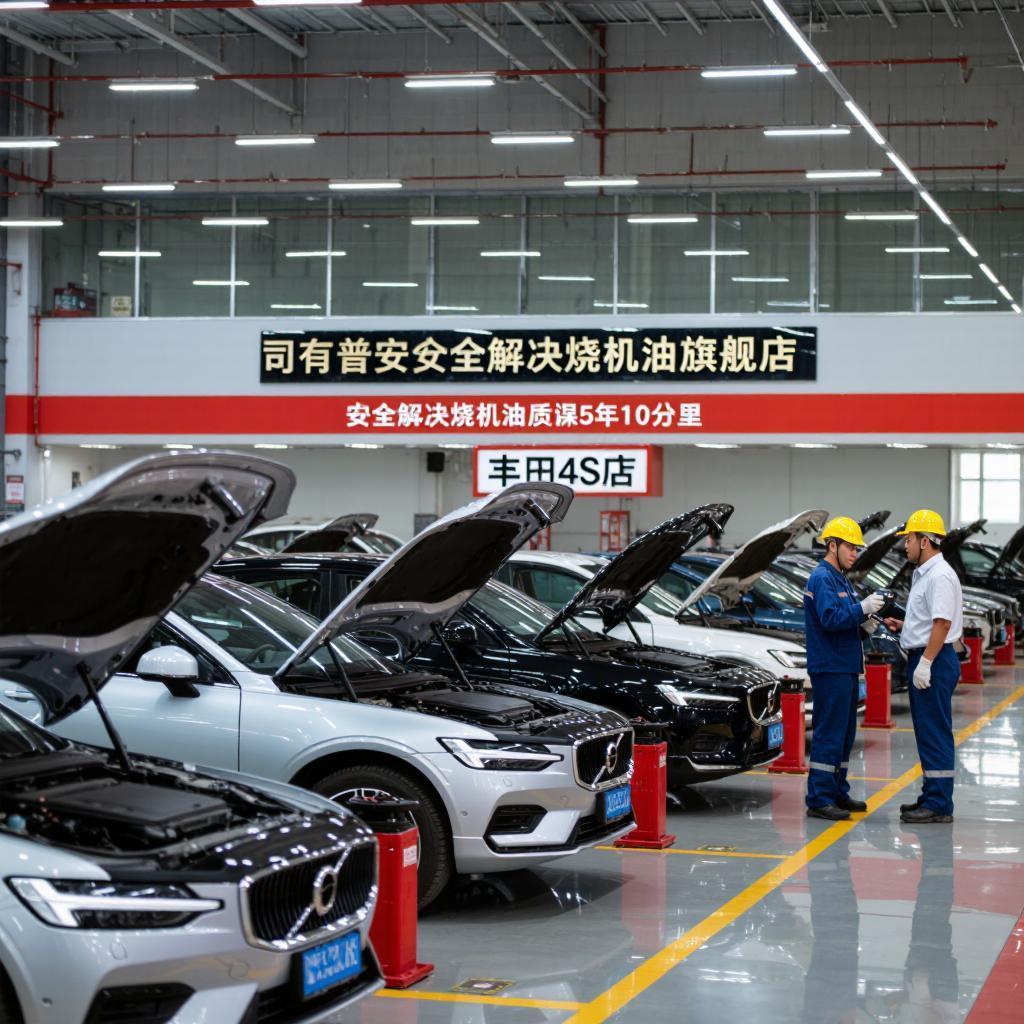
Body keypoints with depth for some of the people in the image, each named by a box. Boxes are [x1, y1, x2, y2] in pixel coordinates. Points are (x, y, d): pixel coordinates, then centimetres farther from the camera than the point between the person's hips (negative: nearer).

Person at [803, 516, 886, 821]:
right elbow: (829, 618, -23)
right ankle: (819, 799, -7)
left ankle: (838, 792, 23)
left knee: (844, 734, 15)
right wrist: (862, 608, -21)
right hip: (830, 667, -10)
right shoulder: (822, 578, -12)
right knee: (829, 734, -9)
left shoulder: (841, 579, 19)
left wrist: (863, 624, 4)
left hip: (846, 667, 10)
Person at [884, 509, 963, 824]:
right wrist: (901, 625, 13)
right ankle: (931, 798, 21)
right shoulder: (924, 574, 18)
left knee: (935, 733, -8)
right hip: (923, 659, 11)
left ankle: (939, 804, -6)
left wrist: (925, 663, -24)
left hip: (934, 662, -11)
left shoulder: (940, 576, -16)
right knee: (927, 733, 14)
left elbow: (942, 623, -23)